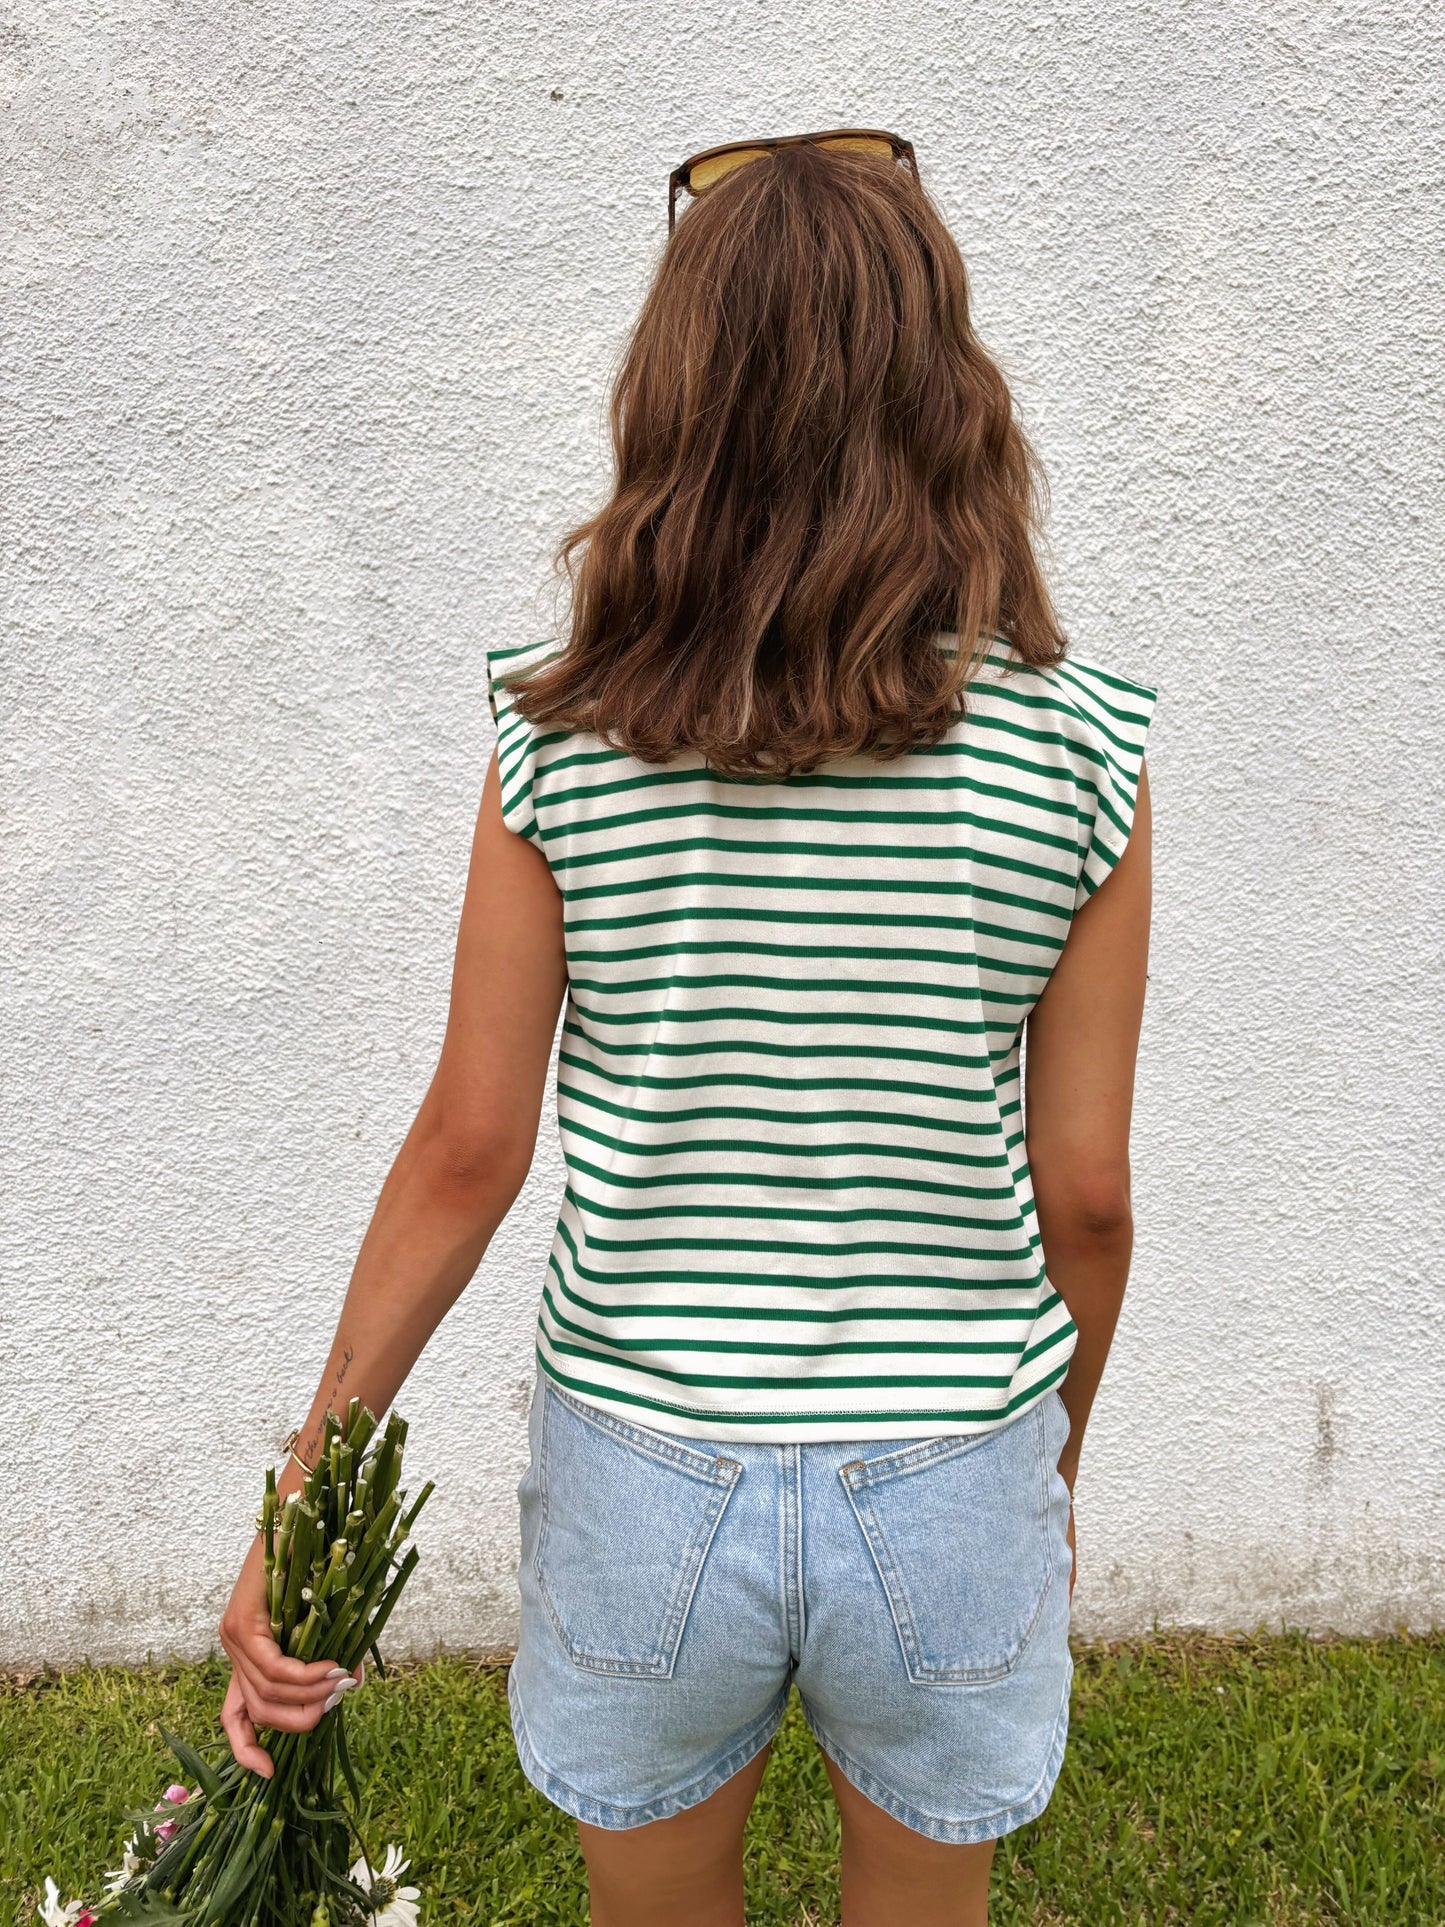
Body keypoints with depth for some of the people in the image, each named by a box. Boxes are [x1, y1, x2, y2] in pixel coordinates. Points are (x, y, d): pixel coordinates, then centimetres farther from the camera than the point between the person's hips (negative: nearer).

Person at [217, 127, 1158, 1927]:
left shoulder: (560, 737, -14)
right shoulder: (1080, 749, -13)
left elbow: (466, 1151, -10)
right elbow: (1084, 1192, -7)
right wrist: (1055, 1459, 12)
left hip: (644, 1474, 1)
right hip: (949, 1489, 0)